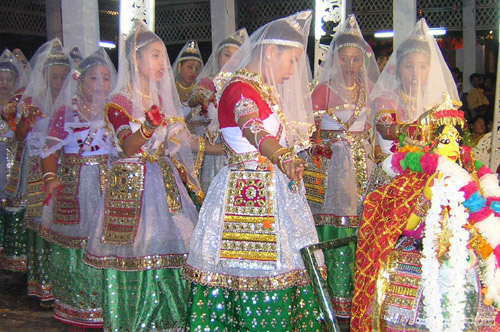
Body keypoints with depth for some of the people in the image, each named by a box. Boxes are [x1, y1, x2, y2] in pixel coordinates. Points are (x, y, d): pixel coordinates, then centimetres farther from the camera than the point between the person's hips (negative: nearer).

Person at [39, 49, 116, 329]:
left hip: (109, 185, 0)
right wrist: (50, 176, -12)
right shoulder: (66, 111, 8)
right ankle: (77, 308, 16)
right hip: (74, 187, 0)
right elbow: (51, 149, 3)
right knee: (75, 242, 2)